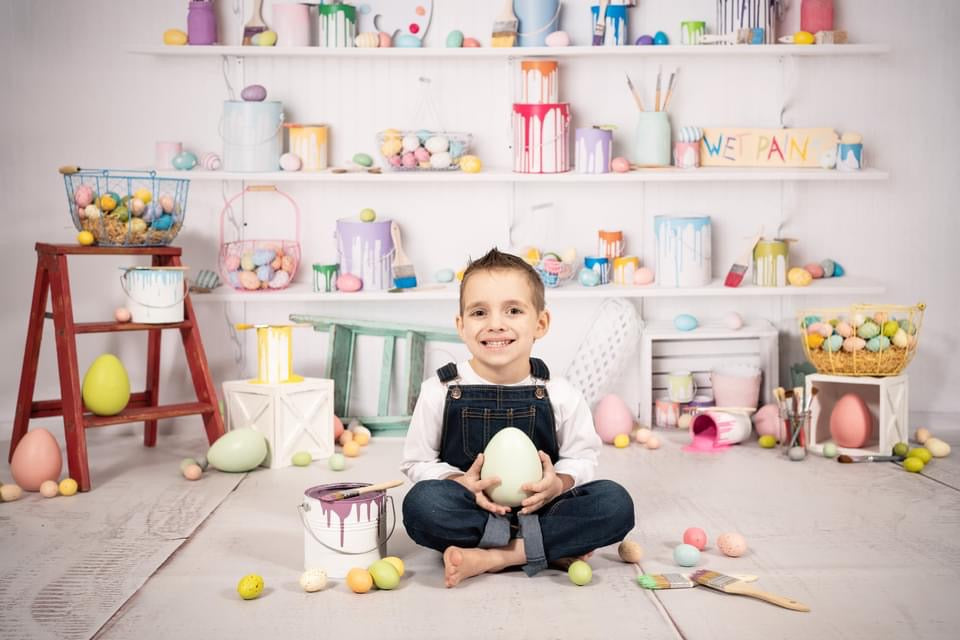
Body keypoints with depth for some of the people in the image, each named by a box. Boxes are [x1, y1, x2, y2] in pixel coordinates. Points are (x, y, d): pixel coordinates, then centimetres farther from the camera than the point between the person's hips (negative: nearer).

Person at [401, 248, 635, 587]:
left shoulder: (560, 394, -4)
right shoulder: (440, 391, -5)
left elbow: (582, 458, 6)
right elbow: (417, 462, 1)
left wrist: (559, 483, -16)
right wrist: (462, 483, -19)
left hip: (538, 509, 1)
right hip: (471, 510, -1)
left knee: (615, 502, -22)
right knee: (422, 502, -32)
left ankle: (491, 556, -24)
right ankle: (555, 549, -21)